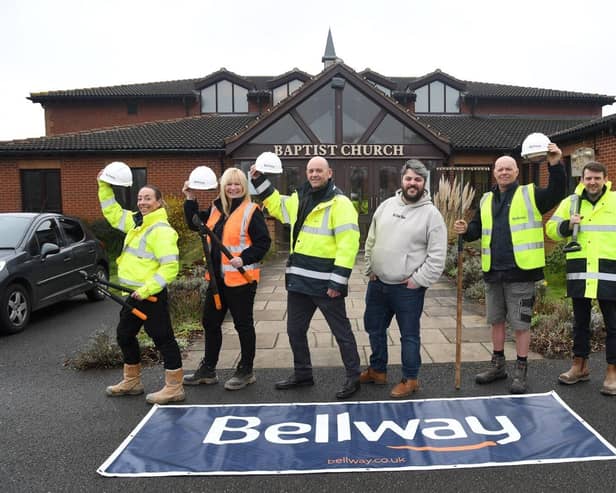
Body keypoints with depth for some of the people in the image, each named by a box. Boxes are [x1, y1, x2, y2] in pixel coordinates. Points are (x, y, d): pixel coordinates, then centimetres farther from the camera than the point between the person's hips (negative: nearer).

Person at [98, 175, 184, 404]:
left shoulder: (162, 230, -16)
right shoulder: (136, 221, 11)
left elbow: (170, 267, -23)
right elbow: (112, 212, 26)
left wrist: (146, 290, -25)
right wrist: (104, 186, 17)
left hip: (151, 295, -10)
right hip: (134, 293, 10)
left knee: (162, 338, -4)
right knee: (125, 334, 20)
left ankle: (174, 387, 6)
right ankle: (132, 381, 35)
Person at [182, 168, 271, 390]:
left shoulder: (251, 211, -10)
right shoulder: (216, 209, 11)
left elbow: (263, 242, -13)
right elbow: (195, 224, 20)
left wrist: (244, 258, -24)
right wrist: (190, 199, 11)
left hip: (241, 278, -7)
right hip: (217, 277, 8)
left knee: (243, 324, 5)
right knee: (210, 322, 15)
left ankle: (246, 371, 21)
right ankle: (208, 370, 31)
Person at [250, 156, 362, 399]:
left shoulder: (340, 203, -13)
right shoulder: (298, 199, 11)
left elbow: (348, 244, -19)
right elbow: (277, 205, 31)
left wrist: (338, 280, -22)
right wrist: (260, 181, 22)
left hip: (325, 283, -8)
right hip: (299, 279, 8)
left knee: (341, 331, 7)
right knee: (295, 330, 18)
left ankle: (353, 377, 23)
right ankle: (302, 374, 37)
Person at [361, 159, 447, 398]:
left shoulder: (431, 214, -9)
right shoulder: (386, 205, 6)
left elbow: (437, 256, -12)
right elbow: (371, 241, 12)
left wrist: (417, 280, -15)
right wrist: (369, 269, 7)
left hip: (408, 289, -6)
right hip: (377, 283, 6)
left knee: (409, 335, 7)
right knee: (374, 328, 19)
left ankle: (410, 379, 25)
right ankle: (377, 370, 38)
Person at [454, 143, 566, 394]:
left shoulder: (530, 195, -1)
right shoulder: (486, 200, 13)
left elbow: (557, 193, -16)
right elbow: (477, 229, 16)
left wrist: (555, 165, -29)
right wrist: (465, 230, -6)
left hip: (520, 273, -5)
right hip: (493, 272, 5)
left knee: (520, 324, 4)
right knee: (496, 321, 16)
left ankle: (521, 372, 18)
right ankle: (498, 365, 31)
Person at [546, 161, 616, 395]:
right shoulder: (570, 202, 8)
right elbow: (551, 229, 7)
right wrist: (567, 225, -11)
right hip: (579, 274, 2)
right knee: (580, 322, 13)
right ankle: (579, 366, 27)